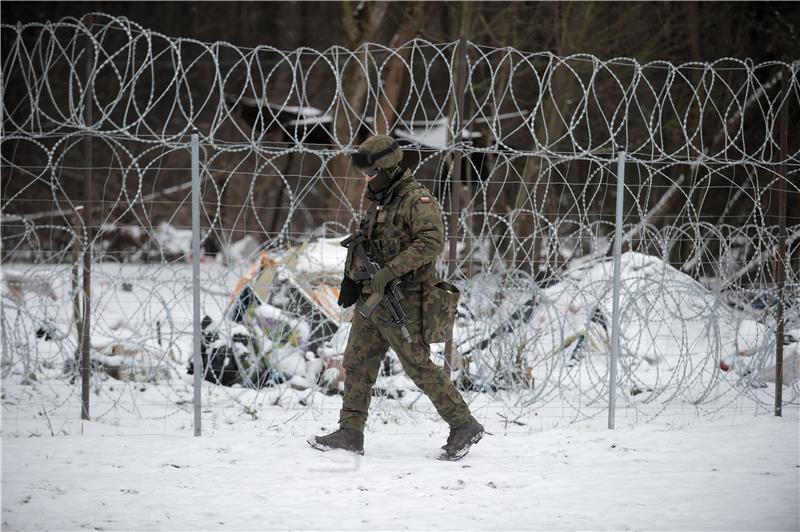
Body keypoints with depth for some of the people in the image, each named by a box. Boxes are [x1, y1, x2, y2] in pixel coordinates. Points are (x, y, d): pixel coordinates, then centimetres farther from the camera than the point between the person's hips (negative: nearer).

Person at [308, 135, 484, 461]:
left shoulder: (417, 200, -13)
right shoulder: (378, 202, 15)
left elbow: (432, 242, -26)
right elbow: (361, 242, 27)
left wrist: (390, 271, -28)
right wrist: (352, 278, 12)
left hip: (403, 303, -9)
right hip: (372, 300, 9)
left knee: (420, 367, -5)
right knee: (357, 363, 7)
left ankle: (464, 426, 4)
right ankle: (350, 433, 12)